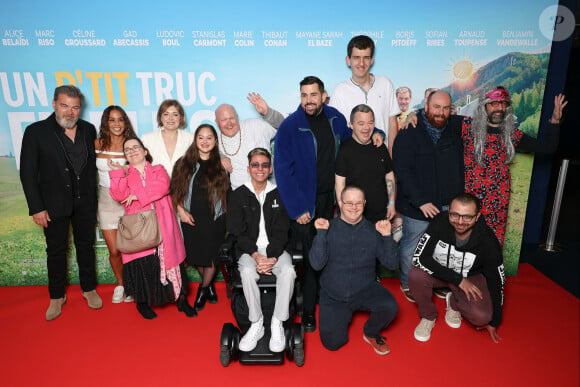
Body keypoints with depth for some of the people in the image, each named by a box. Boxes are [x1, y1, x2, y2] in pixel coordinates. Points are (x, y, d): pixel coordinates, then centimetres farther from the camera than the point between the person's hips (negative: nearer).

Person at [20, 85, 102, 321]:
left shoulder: (88, 130, 2)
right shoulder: (36, 131, -7)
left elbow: (93, 165, 6)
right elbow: (28, 173, -7)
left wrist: (94, 200, 3)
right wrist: (36, 208, -10)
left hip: (85, 202, 2)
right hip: (54, 204, -2)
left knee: (86, 246, 14)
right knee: (56, 251, 11)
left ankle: (89, 289, 32)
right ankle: (57, 297, 29)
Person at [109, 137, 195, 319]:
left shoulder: (159, 170, 14)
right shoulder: (124, 175, 15)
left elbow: (163, 187, -8)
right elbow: (119, 196, -4)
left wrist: (137, 195, -11)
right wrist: (118, 172, -9)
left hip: (162, 227, 0)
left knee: (168, 259, 1)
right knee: (142, 265, -1)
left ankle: (181, 299, 15)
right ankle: (142, 302, 21)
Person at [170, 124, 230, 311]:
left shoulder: (221, 166, 2)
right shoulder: (184, 164, 3)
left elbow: (228, 194, 4)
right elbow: (175, 190, 5)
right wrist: (181, 210, -7)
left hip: (214, 220, -1)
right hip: (191, 219, 2)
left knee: (211, 257, 2)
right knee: (196, 256, 10)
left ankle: (203, 290, 26)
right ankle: (210, 286, 35)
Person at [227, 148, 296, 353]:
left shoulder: (279, 195, 6)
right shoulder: (238, 196, 4)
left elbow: (281, 231, 0)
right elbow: (238, 232, -3)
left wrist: (271, 257, -17)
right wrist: (256, 255, -18)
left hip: (275, 248, 1)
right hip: (249, 249, -1)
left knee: (288, 271, -29)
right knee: (247, 272, -32)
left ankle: (277, 324, -13)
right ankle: (256, 324, -13)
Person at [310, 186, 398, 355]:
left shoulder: (372, 230, -1)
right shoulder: (328, 228, -6)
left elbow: (391, 264, -3)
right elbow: (317, 264, -14)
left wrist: (387, 236, -16)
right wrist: (321, 233, -22)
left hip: (365, 290, 1)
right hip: (333, 295, 0)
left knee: (390, 307, -27)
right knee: (332, 343, -8)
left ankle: (371, 333, 7)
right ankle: (345, 315, 26)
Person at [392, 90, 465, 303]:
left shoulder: (455, 130, 7)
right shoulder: (409, 134, -10)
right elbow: (402, 170, -15)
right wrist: (421, 201, -21)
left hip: (449, 205, 5)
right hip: (417, 206, -5)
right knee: (412, 248, 8)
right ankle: (407, 284, 31)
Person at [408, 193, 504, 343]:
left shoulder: (488, 242, -23)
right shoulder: (440, 222, -25)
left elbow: (497, 282, -10)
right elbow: (419, 257, -27)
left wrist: (493, 322, -1)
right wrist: (457, 279, -28)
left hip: (470, 276, 0)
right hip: (438, 272, 0)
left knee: (481, 317, -26)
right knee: (415, 275, -32)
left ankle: (454, 303, 10)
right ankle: (428, 316, -2)